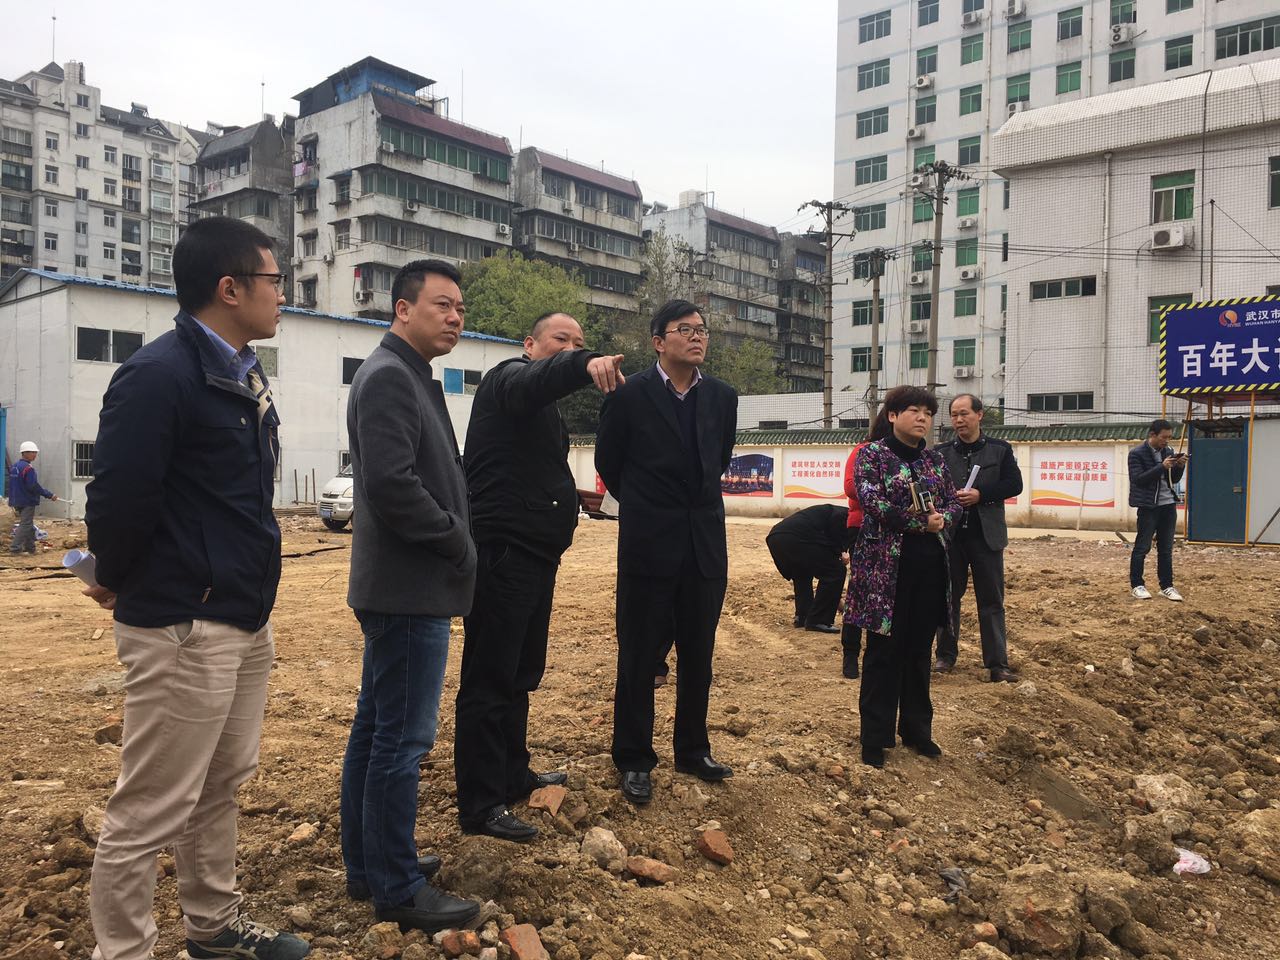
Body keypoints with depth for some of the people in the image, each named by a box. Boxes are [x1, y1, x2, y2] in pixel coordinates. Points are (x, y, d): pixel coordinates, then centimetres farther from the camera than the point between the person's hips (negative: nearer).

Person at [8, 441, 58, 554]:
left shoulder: (14, 467, 11)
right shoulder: (28, 468, -18)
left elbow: (12, 485, 18)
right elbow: (34, 487, -22)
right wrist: (50, 495, -17)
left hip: (17, 501, 9)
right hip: (28, 502, -9)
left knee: (29, 526, 16)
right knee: (25, 525, -6)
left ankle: (30, 548, 21)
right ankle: (15, 547, -10)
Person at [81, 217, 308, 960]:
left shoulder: (245, 375, 11)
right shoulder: (159, 375, -17)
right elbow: (119, 500, -19)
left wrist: (249, 588, 12)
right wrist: (122, 586, -3)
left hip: (247, 617, 9)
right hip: (184, 625, -9)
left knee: (223, 786, 21)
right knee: (151, 810, 4)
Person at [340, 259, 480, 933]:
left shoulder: (408, 377, 17)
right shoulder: (389, 376, -15)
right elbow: (391, 485, -25)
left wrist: (456, 539, 7)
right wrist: (459, 543, -14)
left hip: (399, 587, 10)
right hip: (410, 590, -10)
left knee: (375, 728, 16)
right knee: (402, 738, -2)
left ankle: (366, 864, 29)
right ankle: (397, 890, 11)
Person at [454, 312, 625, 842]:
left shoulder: (545, 412, 22)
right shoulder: (511, 377, -9)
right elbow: (536, 380, -34)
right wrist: (586, 364, -52)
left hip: (534, 556, 10)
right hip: (502, 554, -10)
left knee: (522, 675, 19)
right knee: (490, 683, -5)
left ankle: (514, 775, 33)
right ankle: (480, 806, 2)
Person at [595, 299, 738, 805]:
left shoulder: (722, 397, 4)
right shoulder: (629, 394, -8)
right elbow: (607, 462, 5)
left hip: (706, 542, 4)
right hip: (648, 543, -4)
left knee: (698, 656, 13)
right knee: (638, 656, 6)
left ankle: (693, 750, 29)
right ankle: (634, 760, 20)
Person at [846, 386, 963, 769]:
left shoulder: (935, 459, 13)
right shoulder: (872, 454, -3)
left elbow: (954, 502, 12)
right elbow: (871, 501, -17)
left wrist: (943, 519, -11)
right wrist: (923, 519, -17)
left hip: (929, 565, 5)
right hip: (886, 565, -5)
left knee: (920, 651, 12)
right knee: (884, 652, 1)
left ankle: (916, 728, 26)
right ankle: (875, 736, 12)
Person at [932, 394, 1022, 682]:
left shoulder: (1000, 449, 3)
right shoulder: (941, 452, 4)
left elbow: (1014, 484, -2)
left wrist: (981, 494, -14)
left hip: (986, 535, -1)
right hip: (950, 534, 1)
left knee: (992, 601, 4)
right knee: (948, 597, 9)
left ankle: (997, 663, 8)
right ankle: (946, 656, 21)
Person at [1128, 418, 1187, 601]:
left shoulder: (1168, 452, 9)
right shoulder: (1137, 453, -10)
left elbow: (1174, 479, 13)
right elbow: (1138, 479, -17)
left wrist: (1180, 466, -7)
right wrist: (1161, 467, -23)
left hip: (1168, 505, 6)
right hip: (1148, 506, -6)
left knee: (1166, 549, 9)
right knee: (1142, 547, 0)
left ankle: (1167, 586, 15)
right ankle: (1137, 585, 9)